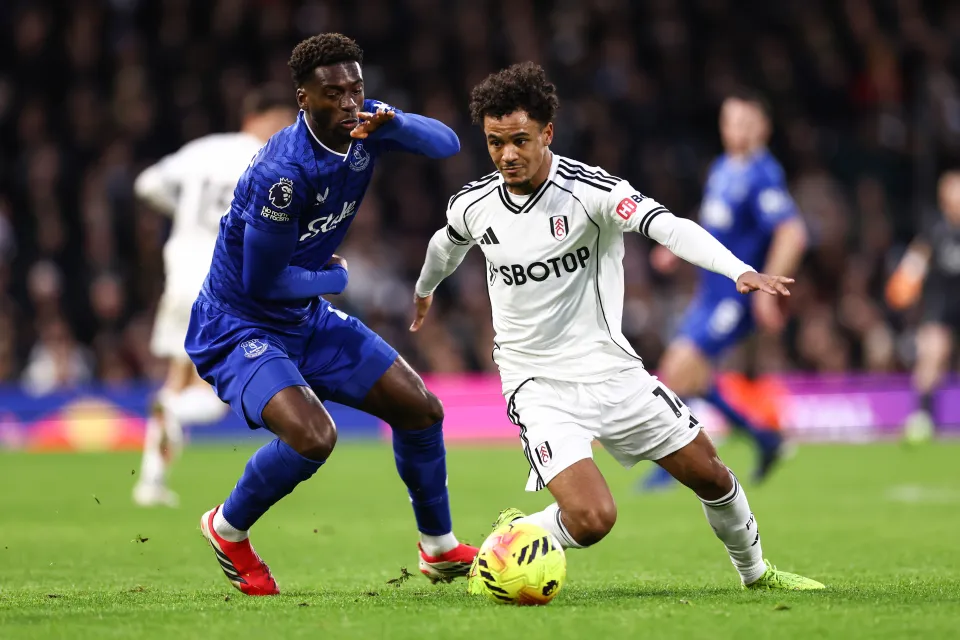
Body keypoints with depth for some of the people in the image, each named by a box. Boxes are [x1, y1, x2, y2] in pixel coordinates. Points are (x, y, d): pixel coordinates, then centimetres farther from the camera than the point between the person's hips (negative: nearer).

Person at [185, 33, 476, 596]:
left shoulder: (363, 125, -8)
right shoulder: (284, 172, -31)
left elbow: (447, 144, -5)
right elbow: (262, 282, -25)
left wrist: (392, 123, -26)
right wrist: (335, 278, -6)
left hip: (308, 319, 9)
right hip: (237, 327, -9)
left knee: (421, 409, 7)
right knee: (313, 436, -30)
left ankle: (441, 550, 27)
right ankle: (228, 529, -1)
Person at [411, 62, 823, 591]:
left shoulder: (589, 190, -16)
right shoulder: (472, 206, -5)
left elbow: (668, 227, -33)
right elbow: (447, 244, 21)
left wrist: (740, 271, -49)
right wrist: (424, 290, 42)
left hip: (609, 368, 1)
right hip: (538, 384, -1)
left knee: (709, 475, 12)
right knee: (592, 518, -22)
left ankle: (755, 572, 40)